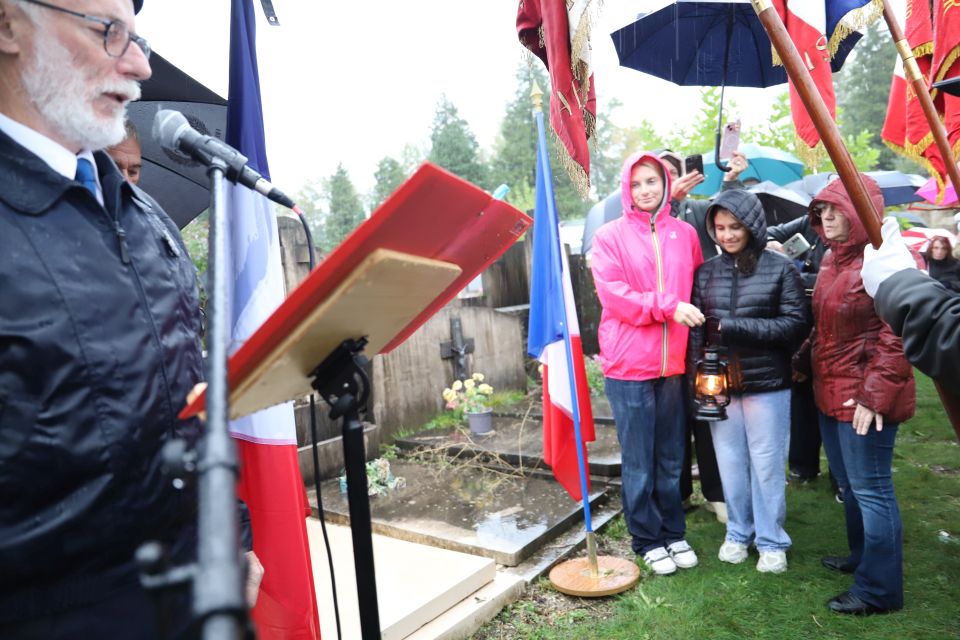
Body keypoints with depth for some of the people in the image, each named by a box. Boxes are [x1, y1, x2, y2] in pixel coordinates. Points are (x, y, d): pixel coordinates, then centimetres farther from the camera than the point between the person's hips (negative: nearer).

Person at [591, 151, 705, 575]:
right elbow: (612, 293, -11)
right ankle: (648, 540, 23)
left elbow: (698, 285, 14)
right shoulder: (610, 236, -2)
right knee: (638, 460, 7)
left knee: (670, 456, 15)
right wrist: (668, 307, -15)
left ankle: (674, 532, 32)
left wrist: (691, 314, -2)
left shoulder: (685, 234, 9)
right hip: (628, 363, -3)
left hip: (673, 362, 4)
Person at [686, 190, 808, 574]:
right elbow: (695, 329, 3)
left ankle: (771, 541, 26)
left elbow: (795, 325, -9)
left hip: (767, 385, -2)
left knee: (767, 465, 7)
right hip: (718, 385, 3)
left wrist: (735, 327, -16)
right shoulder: (706, 272, 5)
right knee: (730, 463, 12)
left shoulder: (780, 268, -2)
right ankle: (738, 533, 30)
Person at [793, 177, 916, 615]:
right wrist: (804, 362, 19)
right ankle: (862, 557, 39)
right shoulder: (833, 259, 13)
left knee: (870, 489, 0)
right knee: (848, 484, 21)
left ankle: (880, 588, 14)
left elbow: (895, 336, -19)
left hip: (864, 397, -9)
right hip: (830, 393, 9)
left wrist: (875, 395, -22)